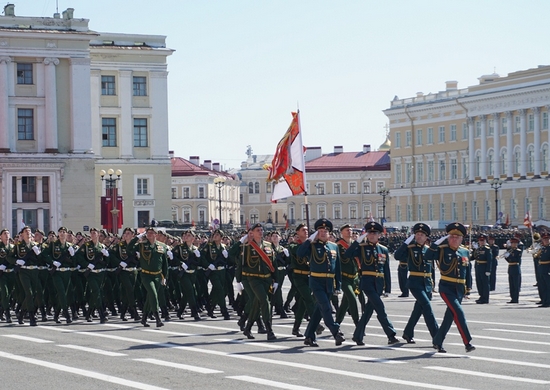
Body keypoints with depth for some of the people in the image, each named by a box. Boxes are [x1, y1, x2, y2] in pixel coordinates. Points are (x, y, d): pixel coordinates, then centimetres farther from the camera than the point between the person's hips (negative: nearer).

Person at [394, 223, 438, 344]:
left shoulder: (428, 249, 10)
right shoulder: (410, 248, -3)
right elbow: (397, 256, -19)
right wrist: (406, 242, -21)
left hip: (427, 283, 5)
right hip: (415, 282, -5)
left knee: (419, 308, 12)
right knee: (426, 305, -16)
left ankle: (408, 333, 28)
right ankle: (436, 336, -18)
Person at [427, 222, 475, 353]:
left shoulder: (465, 252, 9)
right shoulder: (442, 250, -5)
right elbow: (428, 256, -20)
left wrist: (467, 286, 17)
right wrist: (438, 242, -20)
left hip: (459, 288, 5)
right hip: (446, 287, -5)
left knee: (450, 316, 10)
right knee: (458, 312, -18)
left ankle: (438, 342, 25)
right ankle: (467, 343, -20)